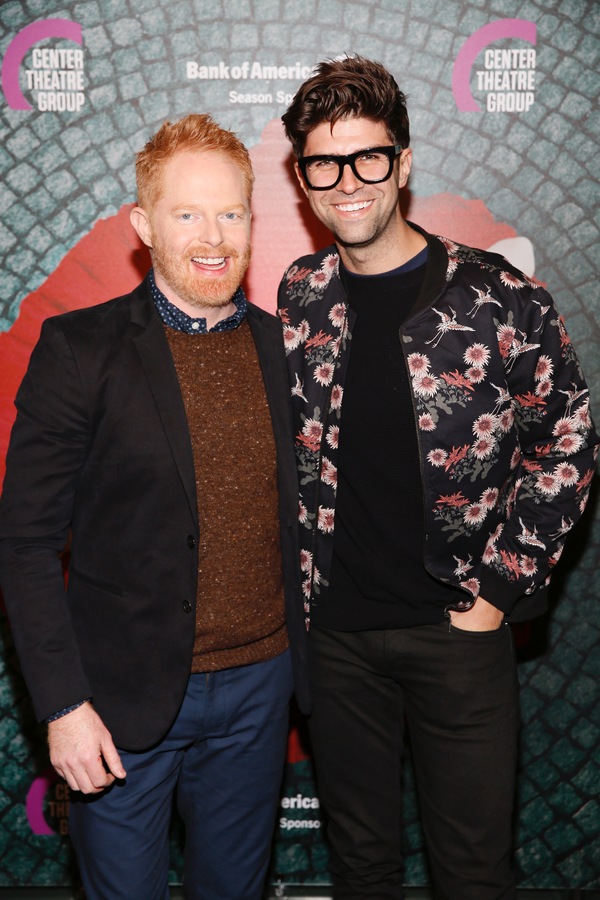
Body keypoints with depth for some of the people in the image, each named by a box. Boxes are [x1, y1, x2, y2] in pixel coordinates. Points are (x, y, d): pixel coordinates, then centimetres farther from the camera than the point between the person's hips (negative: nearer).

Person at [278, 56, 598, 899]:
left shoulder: (500, 298, -10)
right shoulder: (299, 300, 2)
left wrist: (498, 590, -7)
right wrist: (299, 581, 5)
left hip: (458, 629, -2)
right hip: (334, 630, 3)